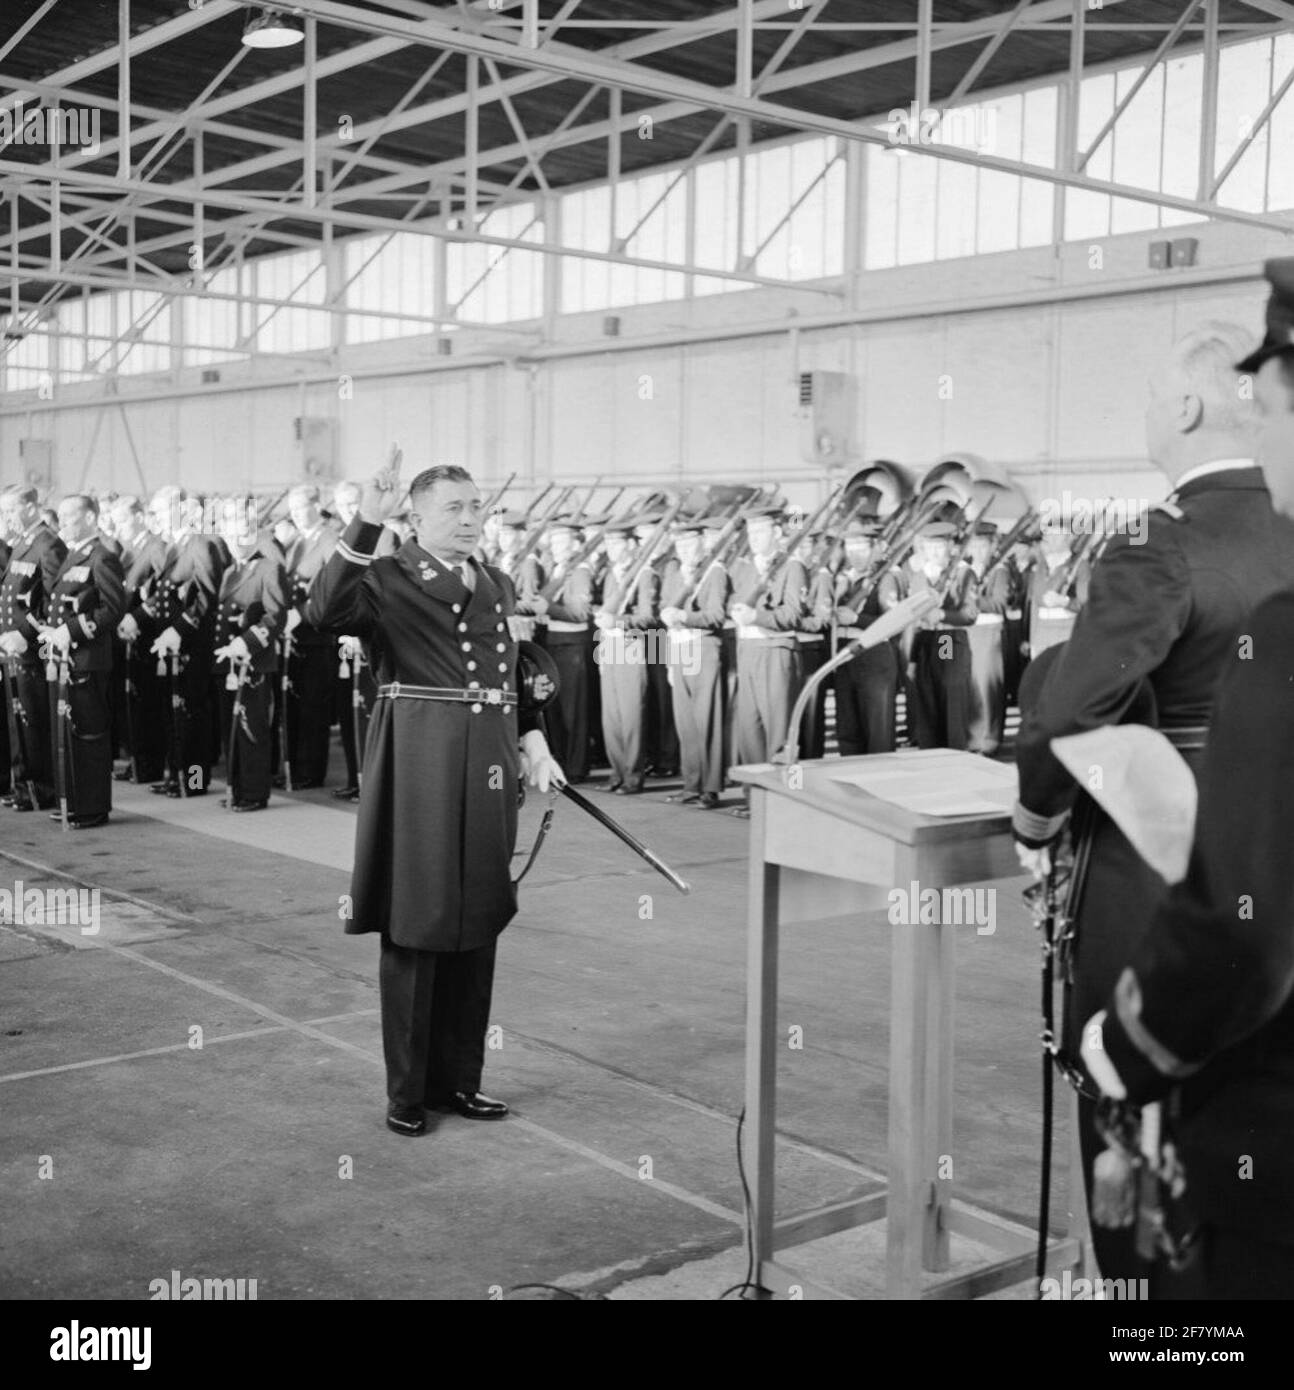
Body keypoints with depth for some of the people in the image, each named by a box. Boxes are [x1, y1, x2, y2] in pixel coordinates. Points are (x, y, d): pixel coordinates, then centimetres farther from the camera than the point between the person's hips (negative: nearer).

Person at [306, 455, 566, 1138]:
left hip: (488, 769, 6)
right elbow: (325, 612, -25)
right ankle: (406, 1092, 14)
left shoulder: (497, 584, 16)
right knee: (414, 929, 1)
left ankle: (459, 1080, 25)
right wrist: (365, 524, -30)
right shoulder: (390, 579, -5)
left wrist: (531, 738, 10)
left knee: (477, 928, 12)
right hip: (419, 767, -6)